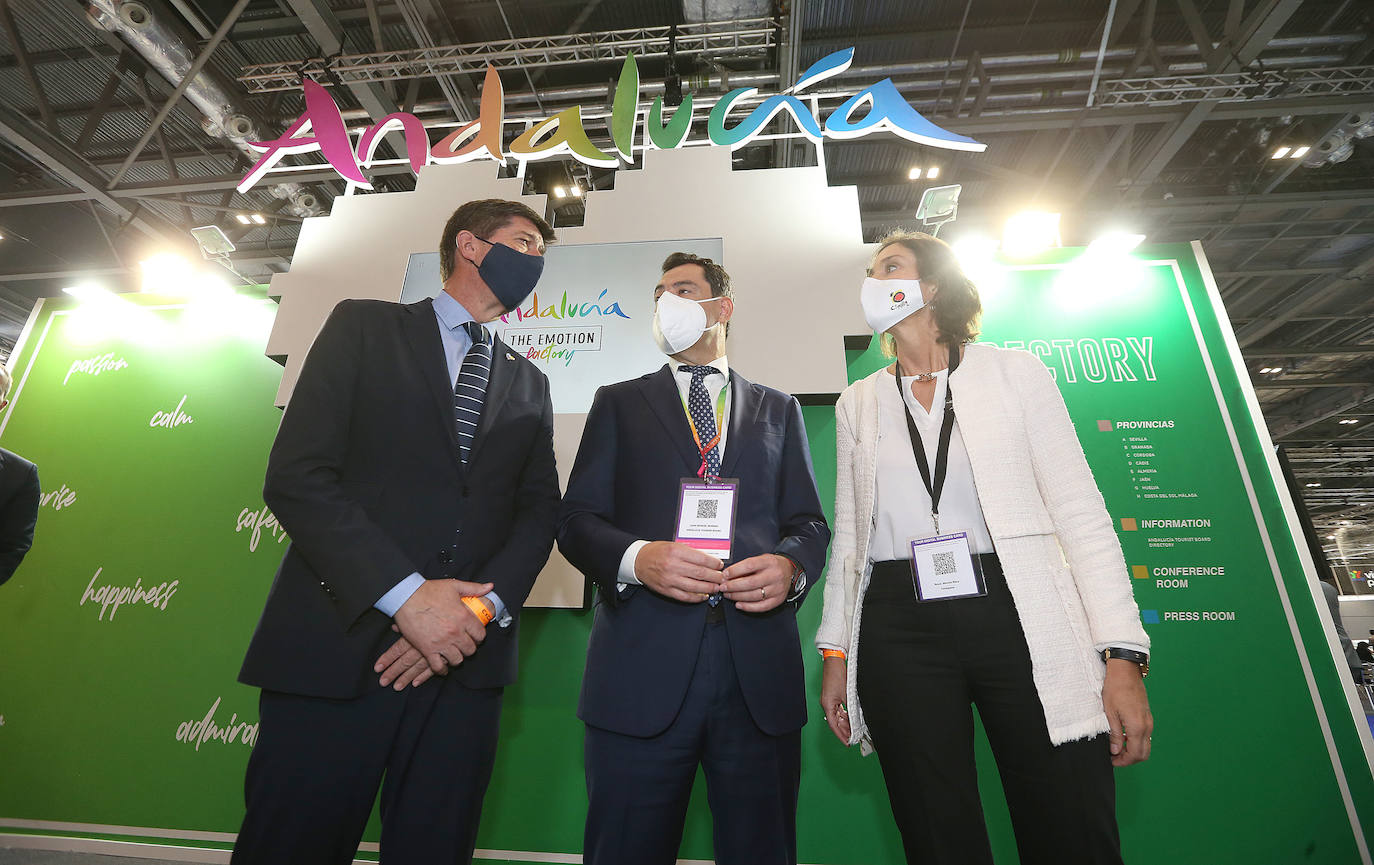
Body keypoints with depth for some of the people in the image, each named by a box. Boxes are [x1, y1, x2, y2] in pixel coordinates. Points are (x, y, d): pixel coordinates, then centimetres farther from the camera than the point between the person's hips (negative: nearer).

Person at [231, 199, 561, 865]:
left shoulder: (529, 384, 16)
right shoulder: (364, 326, 5)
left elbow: (539, 511, 8)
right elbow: (295, 476, -6)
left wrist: (483, 607, -9)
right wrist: (405, 594, -15)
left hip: (467, 659, 4)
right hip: (337, 646, -3)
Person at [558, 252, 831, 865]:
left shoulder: (778, 409, 17)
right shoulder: (619, 403, 13)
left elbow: (809, 522, 12)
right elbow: (576, 519, 4)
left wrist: (790, 567, -10)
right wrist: (637, 558, -16)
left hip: (760, 669, 2)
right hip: (642, 670, 0)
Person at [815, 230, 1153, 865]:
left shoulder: (1016, 372, 5)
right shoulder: (857, 403, 12)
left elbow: (1081, 514, 1)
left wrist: (1123, 654, -7)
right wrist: (835, 651, 8)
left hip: (1018, 615, -1)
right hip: (900, 628, 2)